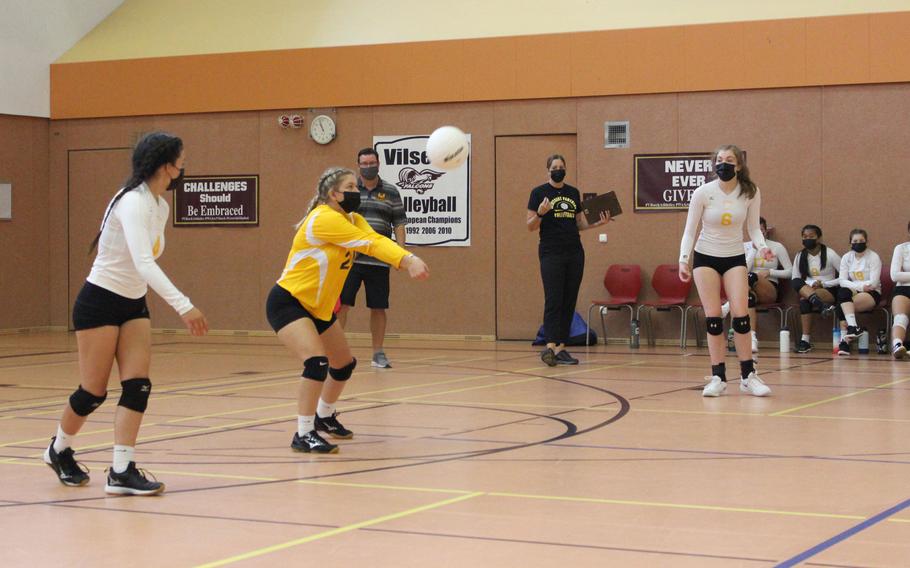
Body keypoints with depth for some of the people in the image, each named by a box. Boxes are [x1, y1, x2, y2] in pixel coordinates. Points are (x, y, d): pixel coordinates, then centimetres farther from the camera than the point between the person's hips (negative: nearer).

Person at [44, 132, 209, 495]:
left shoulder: (160, 206, 5)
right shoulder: (132, 203, -23)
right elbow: (143, 263, -34)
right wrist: (183, 306, -40)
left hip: (133, 304, 8)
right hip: (100, 302, -8)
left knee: (138, 387, -5)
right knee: (94, 392, 2)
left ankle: (121, 472, -4)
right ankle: (59, 450, 28)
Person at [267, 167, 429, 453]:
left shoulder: (352, 219, 4)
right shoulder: (324, 218, -22)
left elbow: (376, 239, -16)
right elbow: (369, 244, -29)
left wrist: (408, 260, -36)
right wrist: (409, 260, -37)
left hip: (319, 308, 10)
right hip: (288, 302, -10)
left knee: (344, 364, 19)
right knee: (317, 362, -25)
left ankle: (324, 416, 43)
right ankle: (303, 435, -16)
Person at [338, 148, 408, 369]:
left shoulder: (390, 192, 7)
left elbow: (399, 223, 8)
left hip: (378, 260, 1)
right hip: (349, 259, -1)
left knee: (378, 307, 5)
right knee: (341, 304, -4)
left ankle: (378, 353, 16)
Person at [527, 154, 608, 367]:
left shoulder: (574, 193, 13)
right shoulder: (539, 193, -1)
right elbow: (530, 226, -3)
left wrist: (597, 223, 1)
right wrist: (540, 213, -22)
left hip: (575, 253, 5)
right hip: (551, 253, -5)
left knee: (569, 302, 3)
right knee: (553, 300, -14)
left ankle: (561, 347, 7)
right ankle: (550, 346, -19)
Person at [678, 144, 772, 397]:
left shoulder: (750, 193, -8)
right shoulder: (702, 193, -12)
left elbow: (753, 227, 1)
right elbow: (690, 230, -7)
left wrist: (762, 246, -18)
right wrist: (683, 259, -19)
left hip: (735, 258, 1)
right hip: (705, 257, -1)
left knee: (741, 315, -9)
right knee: (713, 318, -4)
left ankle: (748, 376, 1)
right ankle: (718, 378, 4)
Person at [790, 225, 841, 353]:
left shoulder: (829, 254, -2)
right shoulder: (800, 256, 9)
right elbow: (795, 279, 6)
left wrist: (823, 284, -15)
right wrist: (809, 285, -14)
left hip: (830, 291, -4)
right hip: (807, 290, 4)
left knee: (805, 301, -36)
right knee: (795, 282, -33)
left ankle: (805, 340, -41)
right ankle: (821, 304, -52)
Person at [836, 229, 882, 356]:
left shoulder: (873, 257, -4)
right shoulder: (846, 257, 7)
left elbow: (873, 283, -12)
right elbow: (842, 281, -3)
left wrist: (854, 285, -12)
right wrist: (860, 286, -17)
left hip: (871, 294, -4)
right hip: (853, 293, 4)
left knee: (842, 306, -31)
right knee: (842, 292, -33)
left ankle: (845, 339, -29)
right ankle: (853, 327, -40)